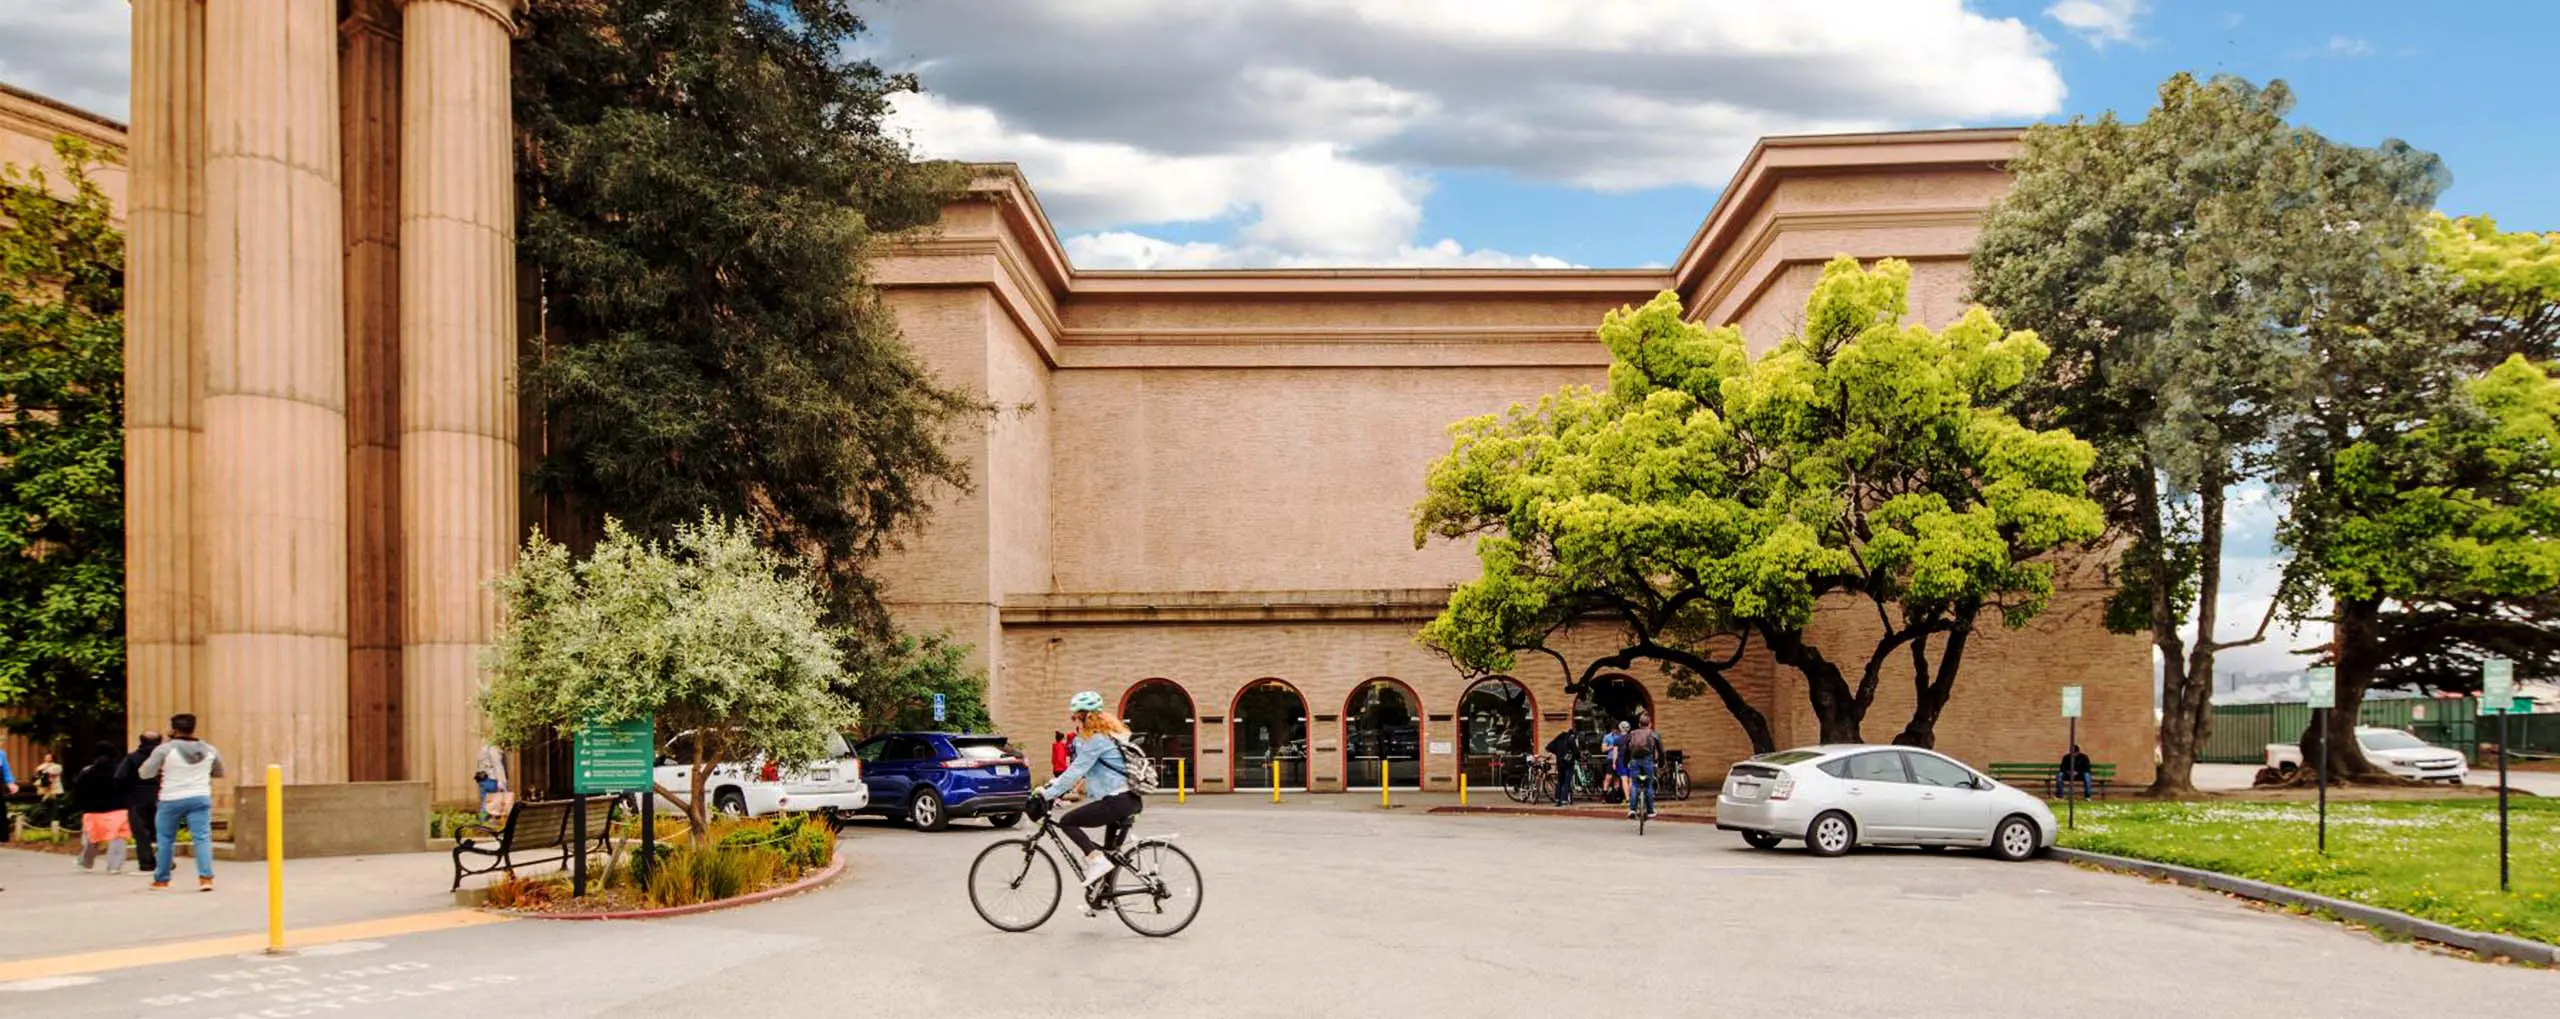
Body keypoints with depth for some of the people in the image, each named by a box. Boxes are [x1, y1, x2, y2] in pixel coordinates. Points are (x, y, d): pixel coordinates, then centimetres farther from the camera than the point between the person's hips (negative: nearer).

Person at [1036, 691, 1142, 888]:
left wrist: (1047, 794, -8)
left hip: (1117, 801, -10)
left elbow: (1075, 772, -13)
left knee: (1067, 822, -3)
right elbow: (1078, 768, 25)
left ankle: (1096, 859, -17)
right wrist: (1054, 785, 20)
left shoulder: (1097, 740, -11)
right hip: (1131, 800, 10)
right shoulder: (1109, 735, 20)